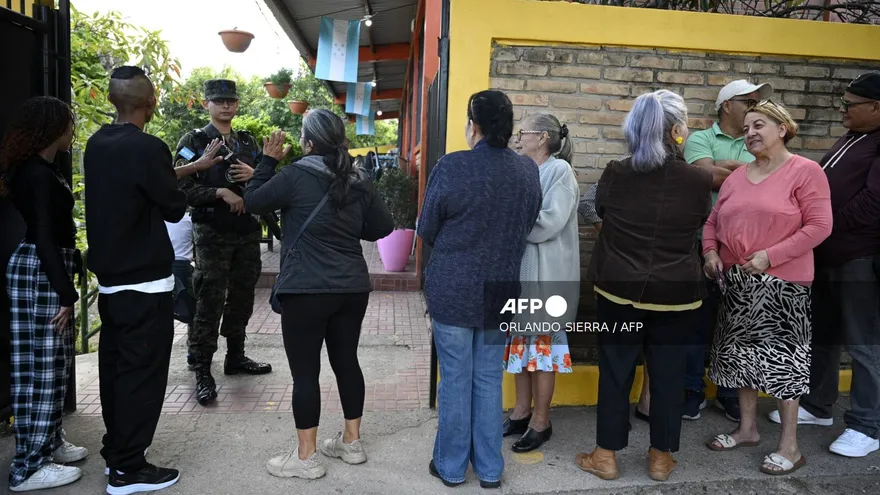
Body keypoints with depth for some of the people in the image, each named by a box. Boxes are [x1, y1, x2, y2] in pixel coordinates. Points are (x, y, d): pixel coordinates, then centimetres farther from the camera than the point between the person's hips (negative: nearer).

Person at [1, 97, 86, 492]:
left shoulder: (43, 170, 13)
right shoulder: (36, 175, -17)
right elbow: (43, 238, -22)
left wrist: (74, 265, 25)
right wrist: (65, 291, -22)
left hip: (48, 270, 10)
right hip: (39, 272, -10)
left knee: (53, 363, 16)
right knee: (41, 367, -4)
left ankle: (49, 443, 28)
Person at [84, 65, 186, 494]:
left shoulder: (96, 144, 6)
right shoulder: (147, 148, -18)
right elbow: (174, 208, -10)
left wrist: (181, 171, 16)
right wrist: (174, 188, 10)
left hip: (109, 277, 8)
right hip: (145, 281, -8)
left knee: (114, 367, 17)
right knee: (142, 372, 0)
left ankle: (115, 450, 29)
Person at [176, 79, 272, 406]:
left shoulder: (248, 142, 14)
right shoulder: (194, 141, -1)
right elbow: (182, 188, -10)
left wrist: (254, 175, -5)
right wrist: (220, 192, -20)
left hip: (248, 233, 5)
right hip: (212, 235, -5)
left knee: (242, 299, 13)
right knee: (209, 303, -5)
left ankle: (236, 357, 28)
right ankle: (202, 372, 3)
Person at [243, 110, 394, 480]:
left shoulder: (296, 175, -10)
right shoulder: (359, 180, 6)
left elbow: (252, 202, 1)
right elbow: (383, 227, 10)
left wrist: (268, 161, 10)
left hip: (306, 290, -6)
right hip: (353, 288, 6)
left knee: (305, 371, 3)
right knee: (346, 361, 16)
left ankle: (307, 458, 12)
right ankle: (352, 442, 28)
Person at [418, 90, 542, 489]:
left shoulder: (451, 166, -15)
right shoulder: (529, 170, -2)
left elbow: (426, 231, -5)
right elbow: (527, 227, 9)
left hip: (452, 289, -3)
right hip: (501, 289, 4)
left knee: (455, 381, 9)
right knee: (489, 381, 15)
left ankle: (451, 466, 23)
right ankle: (489, 468, 26)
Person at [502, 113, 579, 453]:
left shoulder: (559, 170, -9)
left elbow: (551, 222, -20)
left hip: (544, 273, -7)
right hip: (518, 268, 7)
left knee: (542, 344, 2)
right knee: (520, 342, 13)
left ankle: (540, 421, 15)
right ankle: (521, 412, 26)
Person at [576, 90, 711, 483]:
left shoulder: (614, 174, -6)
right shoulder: (698, 180, -9)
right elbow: (701, 224, 9)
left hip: (619, 289, 1)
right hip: (676, 294, 0)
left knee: (615, 371, 10)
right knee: (668, 374, 12)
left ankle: (606, 456, 21)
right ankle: (661, 457, 26)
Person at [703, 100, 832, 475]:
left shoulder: (805, 171, -8)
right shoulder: (737, 176, 11)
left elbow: (819, 226, -14)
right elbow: (714, 221, 16)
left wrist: (770, 256, -20)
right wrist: (710, 252, -2)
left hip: (782, 283, -6)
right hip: (737, 281, 7)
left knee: (781, 356, -1)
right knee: (742, 353, 13)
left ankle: (789, 445, 12)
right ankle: (747, 428, 29)